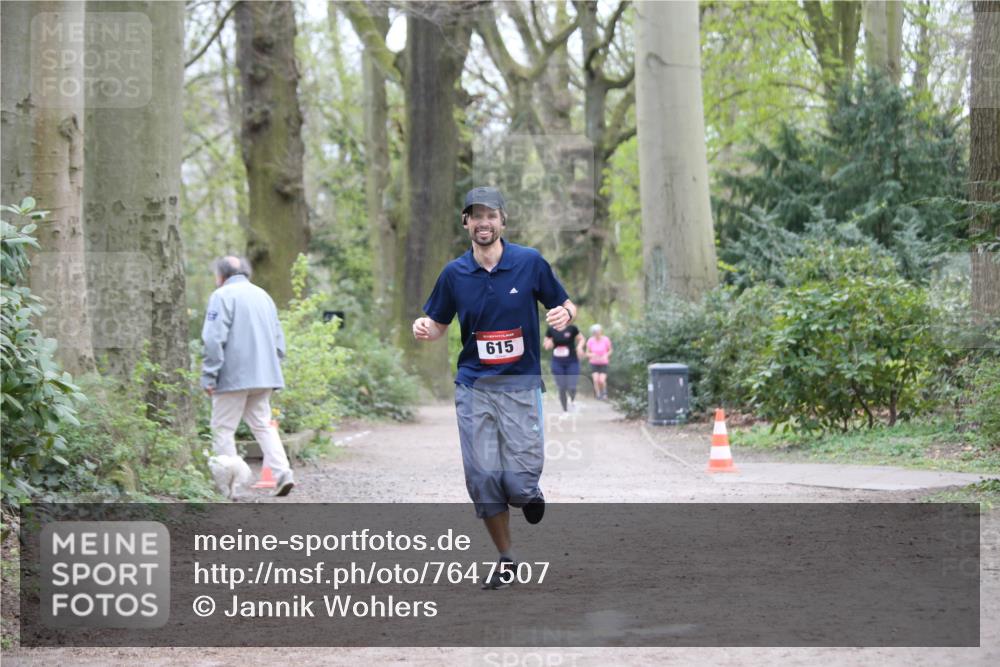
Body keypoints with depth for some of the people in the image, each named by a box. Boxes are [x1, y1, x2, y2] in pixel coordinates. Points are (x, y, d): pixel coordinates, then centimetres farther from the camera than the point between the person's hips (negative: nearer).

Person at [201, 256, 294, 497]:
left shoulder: (222, 296, -6)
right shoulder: (263, 296, 18)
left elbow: (214, 339, -14)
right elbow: (278, 341, 20)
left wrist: (209, 377, -12)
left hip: (234, 377, -7)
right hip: (264, 377, 7)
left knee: (223, 429, 0)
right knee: (263, 425, 12)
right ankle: (282, 472, -4)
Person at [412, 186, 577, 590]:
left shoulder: (530, 263, -2)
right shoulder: (454, 273, 3)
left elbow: (565, 306, 8)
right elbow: (438, 324, 14)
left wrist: (564, 315, -16)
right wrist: (423, 329, -9)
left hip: (521, 385, -2)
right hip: (474, 387, 2)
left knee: (519, 480, -9)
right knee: (483, 477, -4)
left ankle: (529, 492, 30)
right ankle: (506, 559, 14)